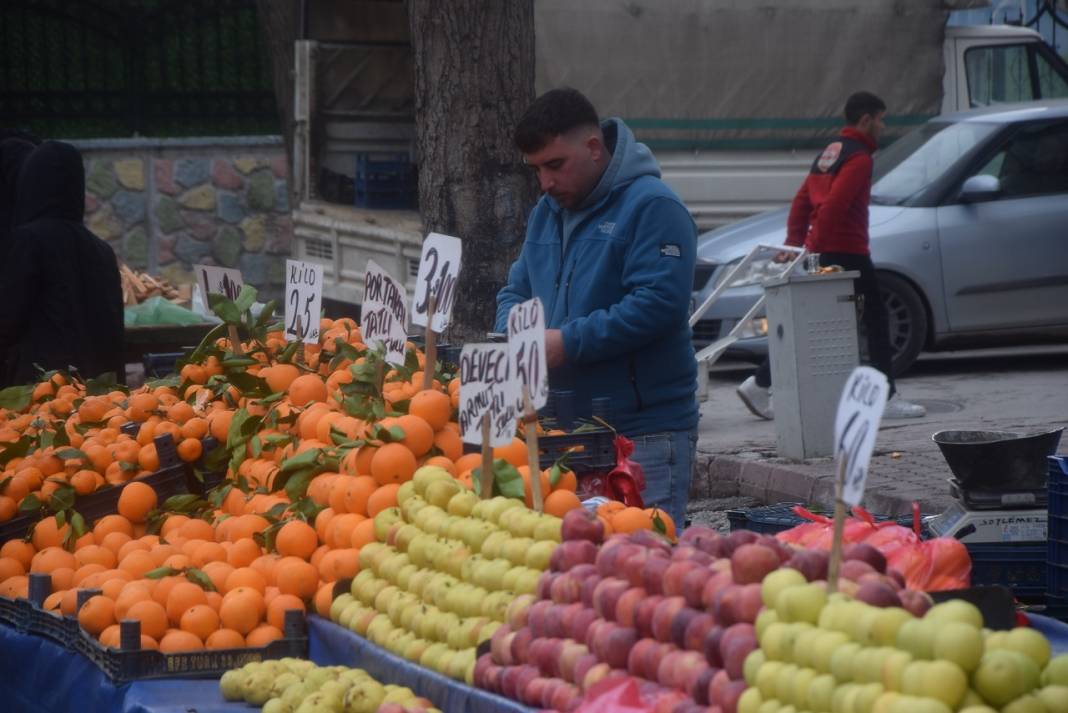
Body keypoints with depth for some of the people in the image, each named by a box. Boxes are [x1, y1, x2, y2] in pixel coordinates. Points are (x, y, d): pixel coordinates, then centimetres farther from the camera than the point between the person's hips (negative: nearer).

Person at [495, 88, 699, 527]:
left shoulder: (652, 207, -11)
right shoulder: (547, 211, 16)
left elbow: (658, 303, -21)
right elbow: (517, 290, 22)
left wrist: (569, 342, -21)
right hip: (566, 428, 8)